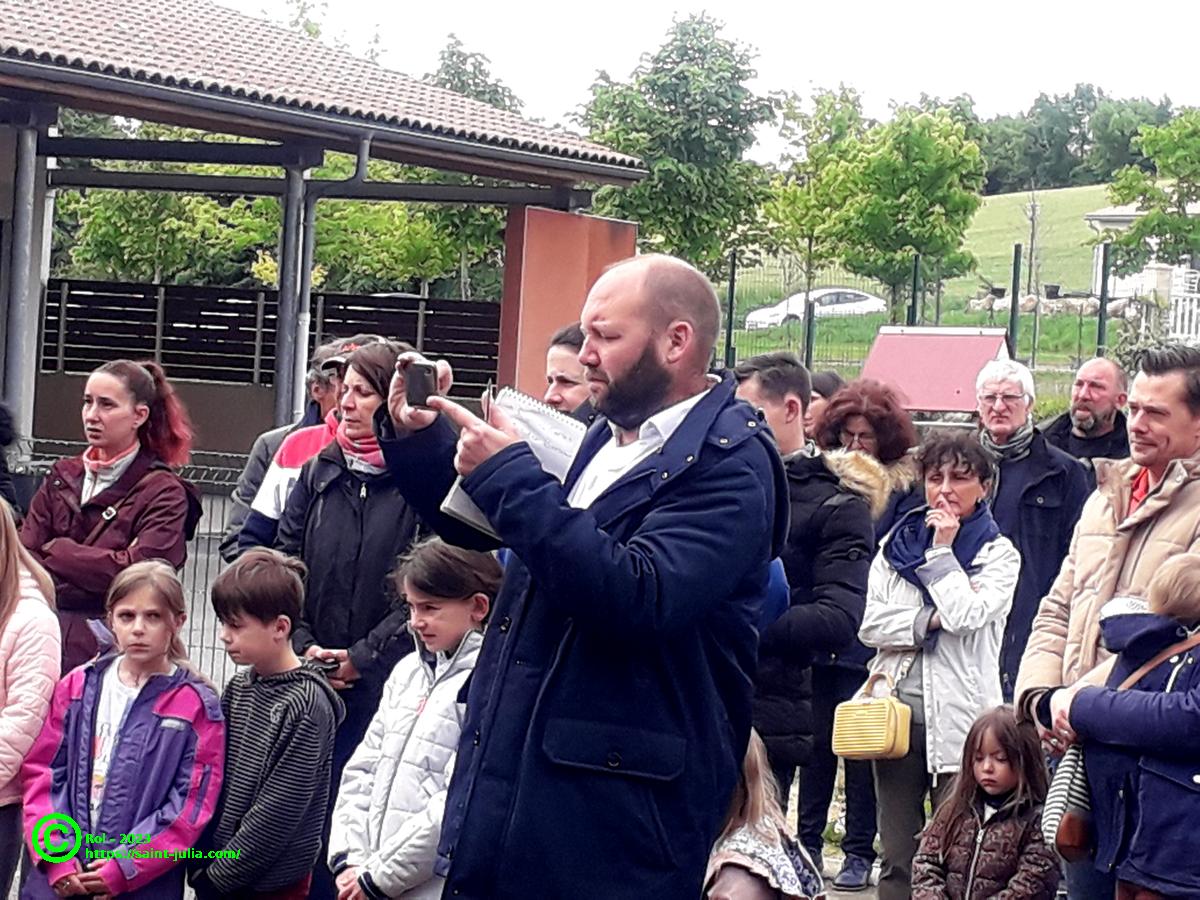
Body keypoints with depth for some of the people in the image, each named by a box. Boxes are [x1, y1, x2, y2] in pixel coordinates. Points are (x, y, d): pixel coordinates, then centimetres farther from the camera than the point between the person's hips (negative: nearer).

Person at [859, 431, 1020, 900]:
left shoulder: (999, 554, 3)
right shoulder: (896, 545, 11)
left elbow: (967, 616, -14)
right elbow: (870, 625, 2)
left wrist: (942, 550, -5)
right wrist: (932, 620, -11)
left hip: (958, 718, -3)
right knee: (896, 857, 8)